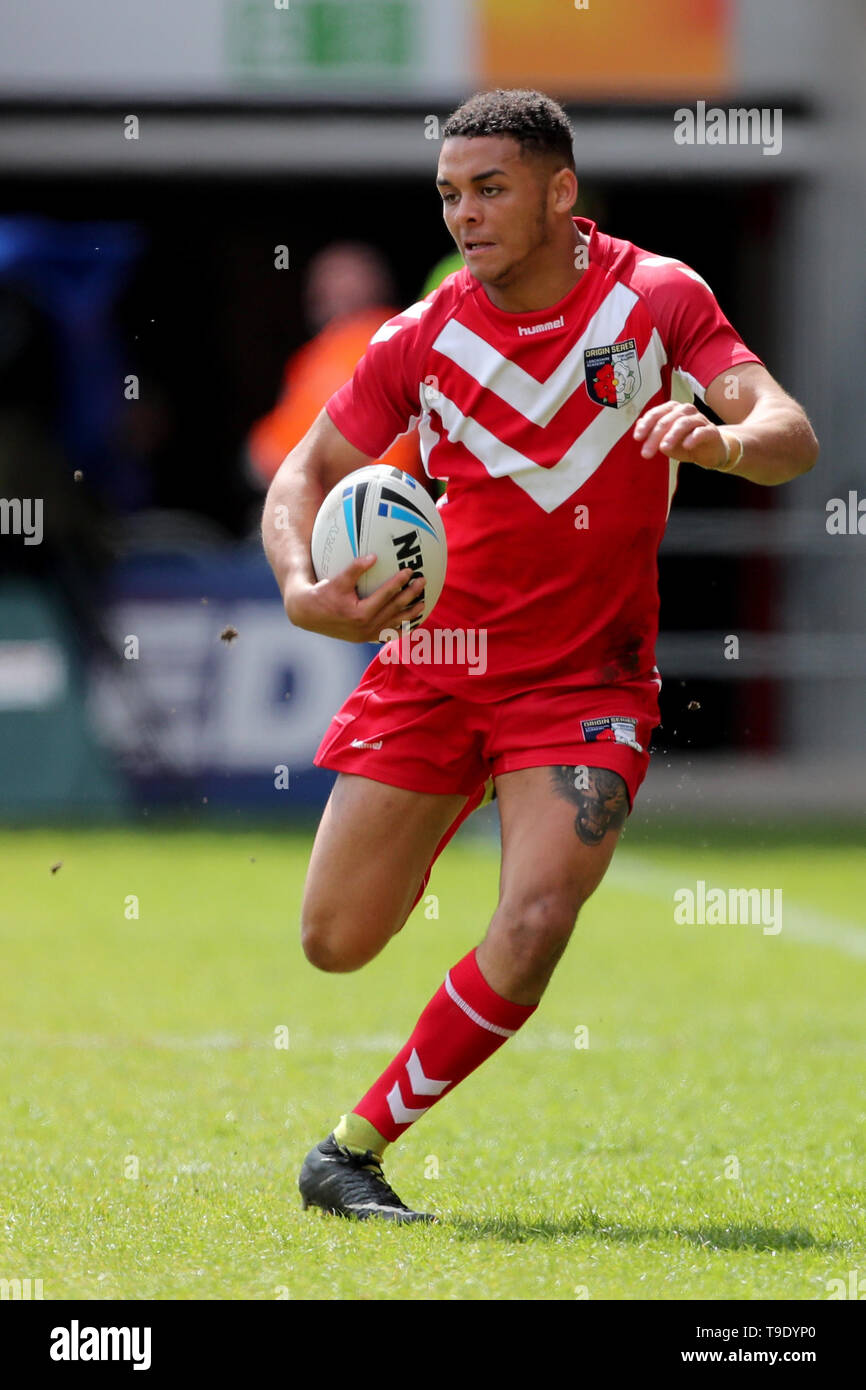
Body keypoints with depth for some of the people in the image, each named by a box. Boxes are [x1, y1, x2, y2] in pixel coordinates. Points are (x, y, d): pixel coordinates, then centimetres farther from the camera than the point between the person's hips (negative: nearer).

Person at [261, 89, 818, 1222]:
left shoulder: (659, 298, -9)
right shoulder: (422, 340, -7)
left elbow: (791, 437, -15)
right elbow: (310, 473, 2)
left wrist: (719, 440, -39)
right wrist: (303, 590, -18)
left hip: (585, 681, -2)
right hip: (430, 663, 2)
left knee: (534, 926, -22)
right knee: (336, 943, 6)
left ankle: (356, 1149, -7)